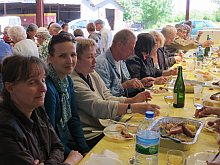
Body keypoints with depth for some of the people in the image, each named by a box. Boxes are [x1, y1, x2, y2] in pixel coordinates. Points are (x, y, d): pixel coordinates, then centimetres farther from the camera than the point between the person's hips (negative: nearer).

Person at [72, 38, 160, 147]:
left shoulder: (92, 74, 11)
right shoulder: (74, 82, -18)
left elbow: (107, 98, 9)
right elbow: (97, 107, -27)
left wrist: (132, 100, -6)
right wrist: (134, 108, -32)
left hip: (103, 128, 8)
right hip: (91, 137, -8)